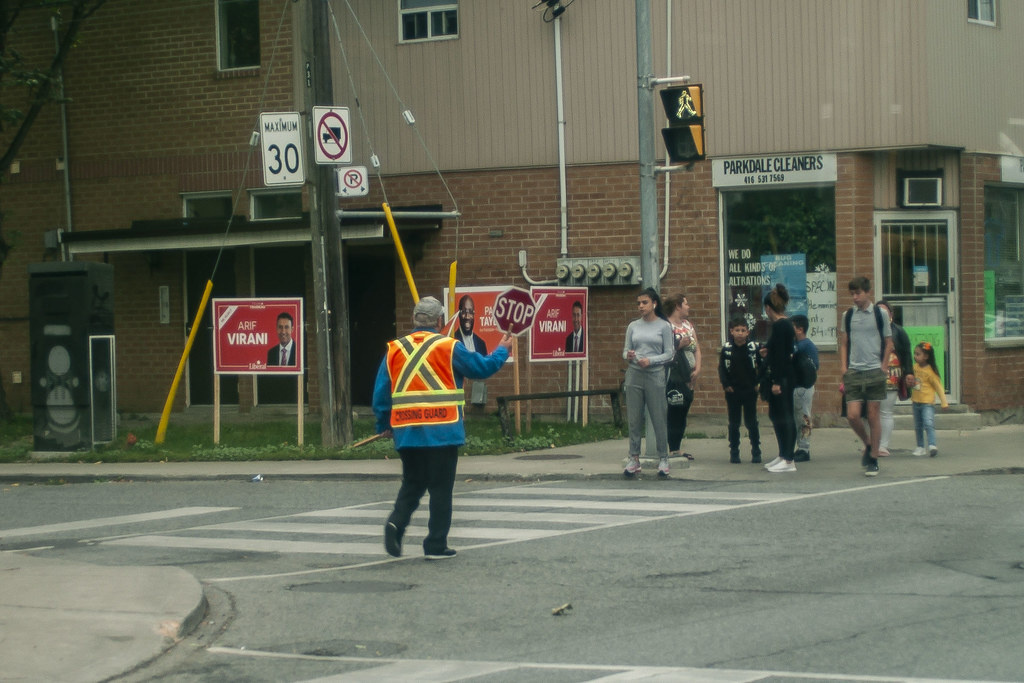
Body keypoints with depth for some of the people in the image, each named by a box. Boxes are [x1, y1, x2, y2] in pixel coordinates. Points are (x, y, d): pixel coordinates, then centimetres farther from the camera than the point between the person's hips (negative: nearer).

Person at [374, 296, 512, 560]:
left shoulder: (395, 350, 4)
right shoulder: (449, 347, -6)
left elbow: (381, 393, 5)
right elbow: (482, 368, 4)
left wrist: (384, 425, 17)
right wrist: (502, 351, 22)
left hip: (406, 432, 4)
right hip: (442, 432, -4)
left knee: (412, 484, 17)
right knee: (441, 488, 4)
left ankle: (396, 522, -7)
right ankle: (436, 545, 5)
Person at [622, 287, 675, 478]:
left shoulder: (664, 326, 1)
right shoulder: (633, 326, 11)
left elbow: (669, 353, -1)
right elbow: (626, 349, 14)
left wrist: (650, 360, -14)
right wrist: (628, 355, -9)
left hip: (655, 375, -3)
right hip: (634, 375, 3)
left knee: (659, 418, -2)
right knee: (634, 419, 3)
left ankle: (663, 459, 6)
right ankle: (633, 458, 7)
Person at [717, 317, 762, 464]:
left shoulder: (754, 348, -4)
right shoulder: (727, 349, -2)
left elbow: (762, 366, 4)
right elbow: (721, 368, 5)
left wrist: (758, 383, -3)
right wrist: (725, 384, -3)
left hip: (750, 391, -1)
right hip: (732, 391, 1)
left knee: (751, 422, 2)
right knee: (733, 423, 7)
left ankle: (756, 451, 10)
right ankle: (734, 452, 13)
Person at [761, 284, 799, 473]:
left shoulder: (779, 326, -16)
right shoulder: (786, 324, 13)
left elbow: (781, 355, -20)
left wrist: (776, 381, -21)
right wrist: (768, 354, 32)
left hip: (781, 377, -10)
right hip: (784, 377, 10)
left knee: (783, 416, -6)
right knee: (776, 415, 16)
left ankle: (788, 461, -4)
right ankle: (783, 456, 21)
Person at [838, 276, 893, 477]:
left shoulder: (879, 314, 1)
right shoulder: (848, 316, 7)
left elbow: (888, 343, 6)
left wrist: (883, 367, -2)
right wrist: (843, 367, 4)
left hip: (874, 371, -2)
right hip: (853, 372, 2)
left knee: (874, 415, 1)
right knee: (852, 415, -7)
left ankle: (873, 460, 10)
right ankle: (868, 445, 21)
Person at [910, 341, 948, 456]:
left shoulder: (930, 372, -13)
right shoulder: (915, 367, 4)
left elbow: (939, 387, -8)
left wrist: (944, 402, -6)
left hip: (927, 403, -7)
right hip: (916, 402, 7)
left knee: (928, 424, -20)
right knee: (918, 426, 11)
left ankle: (932, 445, -26)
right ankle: (920, 447, 20)